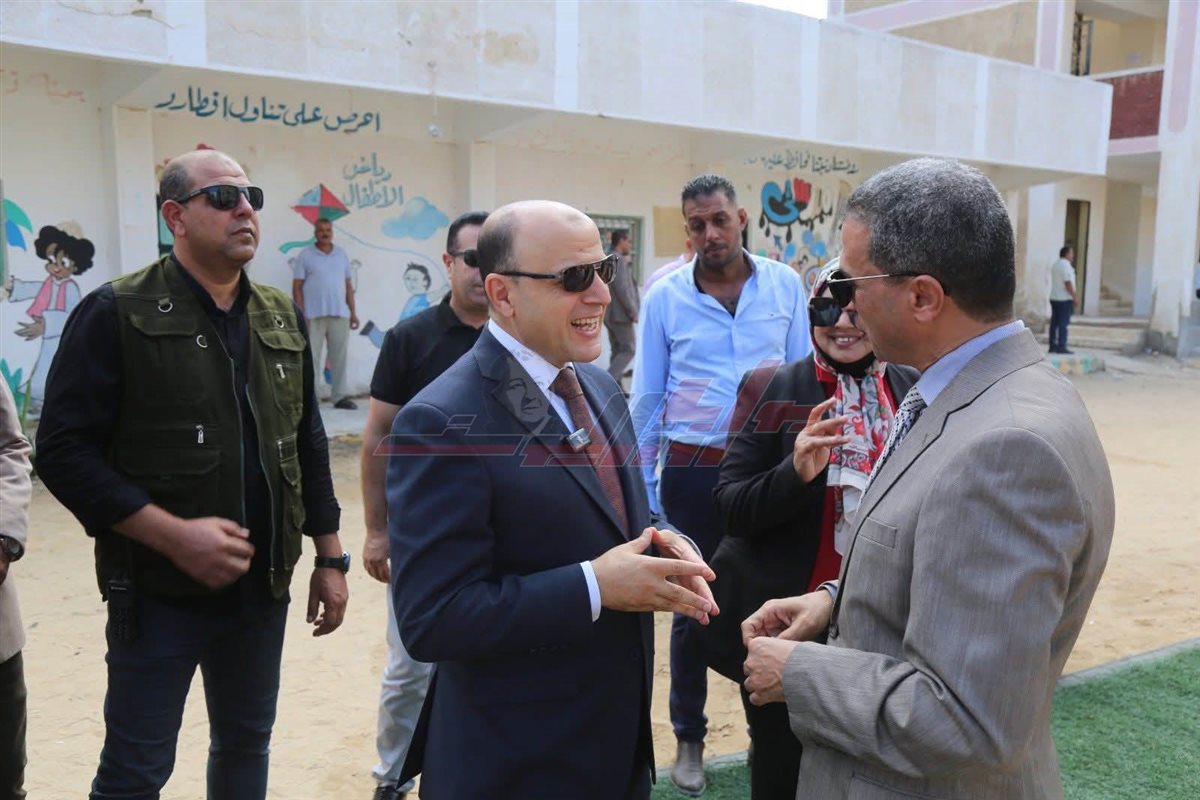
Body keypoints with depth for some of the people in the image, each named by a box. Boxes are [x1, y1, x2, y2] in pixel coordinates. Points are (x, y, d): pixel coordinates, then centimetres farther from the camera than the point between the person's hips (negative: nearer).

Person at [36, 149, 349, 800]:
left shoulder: (283, 318, 8)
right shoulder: (118, 313, -9)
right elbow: (64, 451, -13)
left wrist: (329, 558, 9)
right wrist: (173, 534, -21)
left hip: (264, 587, 5)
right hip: (158, 592, -5)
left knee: (246, 745, 18)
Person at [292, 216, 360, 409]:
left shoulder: (342, 254, 13)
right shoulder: (305, 255, 1)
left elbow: (348, 285, 15)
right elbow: (297, 286, -1)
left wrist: (353, 312, 9)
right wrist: (300, 315, -10)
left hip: (340, 315, 3)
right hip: (313, 316, -3)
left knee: (339, 357, 6)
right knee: (312, 358, 0)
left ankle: (339, 396, 13)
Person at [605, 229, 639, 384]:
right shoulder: (619, 261, -14)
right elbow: (622, 289, -20)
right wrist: (633, 312, -16)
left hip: (610, 315, 10)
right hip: (620, 314, -10)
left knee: (617, 350, 12)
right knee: (629, 349, -5)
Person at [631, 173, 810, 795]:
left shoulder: (784, 285, -1)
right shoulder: (664, 297, -4)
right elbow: (646, 398, 0)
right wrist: (642, 487, 1)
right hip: (692, 471, -1)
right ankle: (688, 738, 30)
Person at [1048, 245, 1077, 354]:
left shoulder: (1055, 265, 13)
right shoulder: (1066, 265, -14)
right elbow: (1068, 283, -19)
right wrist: (1074, 296, -12)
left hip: (1054, 298, 8)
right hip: (1065, 299, -8)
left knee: (1054, 323, 8)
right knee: (1063, 324, -6)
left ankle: (1053, 346, 10)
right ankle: (1061, 347, -7)